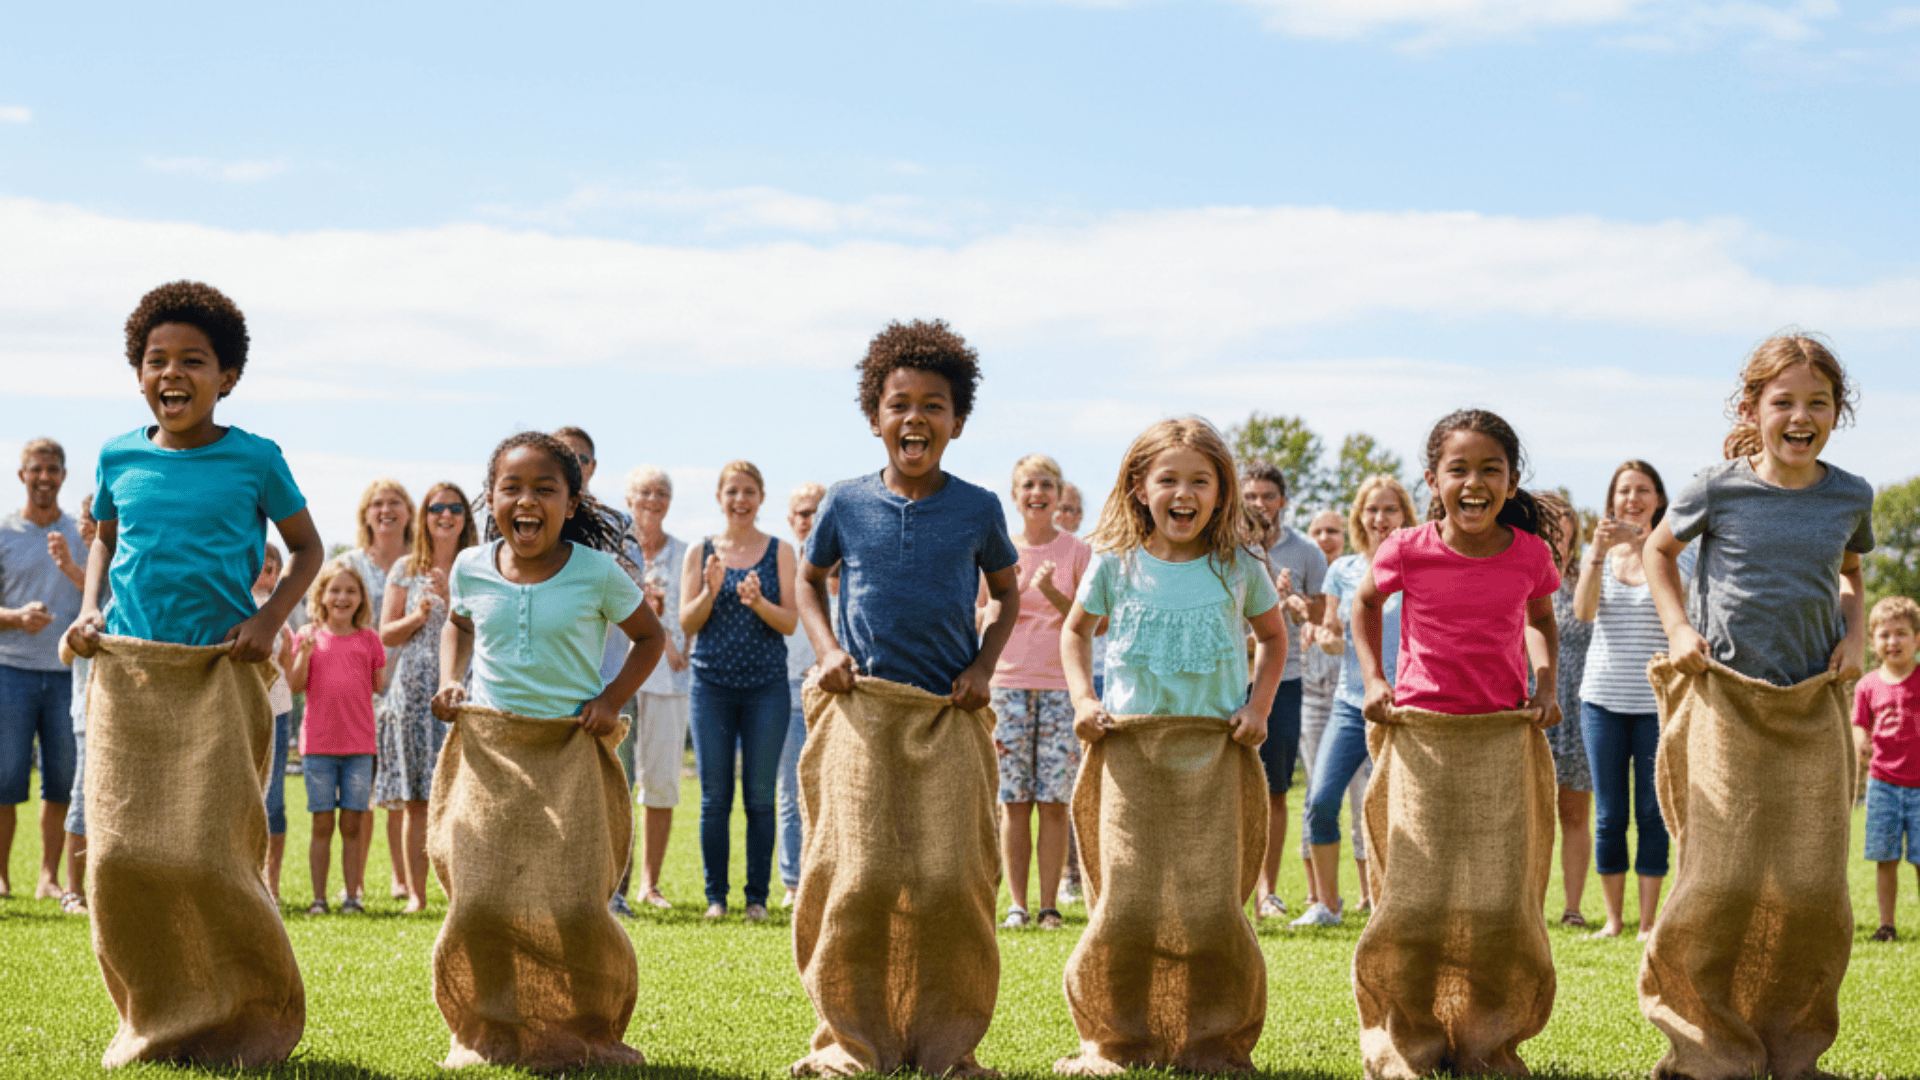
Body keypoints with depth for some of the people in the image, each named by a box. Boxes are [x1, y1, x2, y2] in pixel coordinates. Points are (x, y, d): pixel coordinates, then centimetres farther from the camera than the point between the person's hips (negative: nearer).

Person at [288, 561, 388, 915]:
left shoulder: (368, 639, 7)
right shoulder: (309, 635, 5)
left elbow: (381, 686, 8)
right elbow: (295, 684, -1)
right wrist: (304, 653, -14)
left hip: (359, 743, 1)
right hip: (318, 743, -1)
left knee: (353, 823, 2)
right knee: (322, 822, 1)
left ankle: (352, 895, 7)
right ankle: (319, 897, 7)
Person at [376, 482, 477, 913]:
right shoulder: (406, 569, 10)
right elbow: (386, 634, 8)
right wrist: (419, 616, -9)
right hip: (414, 691, 1)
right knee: (416, 802, 0)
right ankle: (416, 894, 4)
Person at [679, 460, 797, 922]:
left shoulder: (779, 552, 5)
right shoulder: (700, 552, 7)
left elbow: (790, 623, 0)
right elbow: (688, 624, 4)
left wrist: (758, 602, -19)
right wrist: (711, 592, -15)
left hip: (767, 685, 0)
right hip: (712, 683, 1)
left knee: (760, 797, 1)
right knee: (714, 797, 2)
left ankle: (757, 896, 7)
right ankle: (715, 895, 9)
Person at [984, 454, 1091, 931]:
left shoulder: (1077, 552, 4)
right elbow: (986, 620, 9)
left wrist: (1052, 593, -14)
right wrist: (1010, 587, -8)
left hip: (1063, 684, -1)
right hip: (1009, 683, 1)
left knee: (1054, 801, -4)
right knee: (1014, 800, -2)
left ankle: (1049, 904, 0)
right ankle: (1017, 904, 2)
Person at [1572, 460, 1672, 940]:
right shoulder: (1600, 556, 8)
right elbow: (1583, 611, -8)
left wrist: (1641, 544, -30)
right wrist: (1598, 552, -21)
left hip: (1656, 700, -2)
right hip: (1603, 698, 2)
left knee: (1652, 812, 0)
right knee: (1609, 814, 4)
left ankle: (1648, 920, 6)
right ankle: (1613, 917, 12)